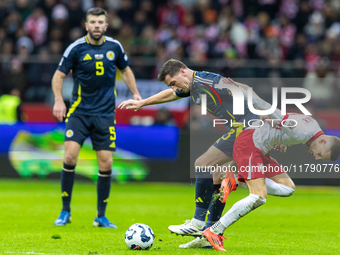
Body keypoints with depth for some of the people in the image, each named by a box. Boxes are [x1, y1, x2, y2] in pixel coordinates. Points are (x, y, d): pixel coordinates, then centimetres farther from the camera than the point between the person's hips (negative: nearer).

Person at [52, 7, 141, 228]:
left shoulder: (114, 47, 3)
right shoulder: (76, 48, -6)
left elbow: (126, 70, 20)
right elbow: (58, 75, 0)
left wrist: (135, 93, 8)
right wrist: (59, 100, -13)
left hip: (105, 114, 2)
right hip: (79, 111, -2)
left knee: (106, 164, -2)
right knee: (70, 156, -15)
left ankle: (101, 216, 11)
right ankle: (65, 211, -1)